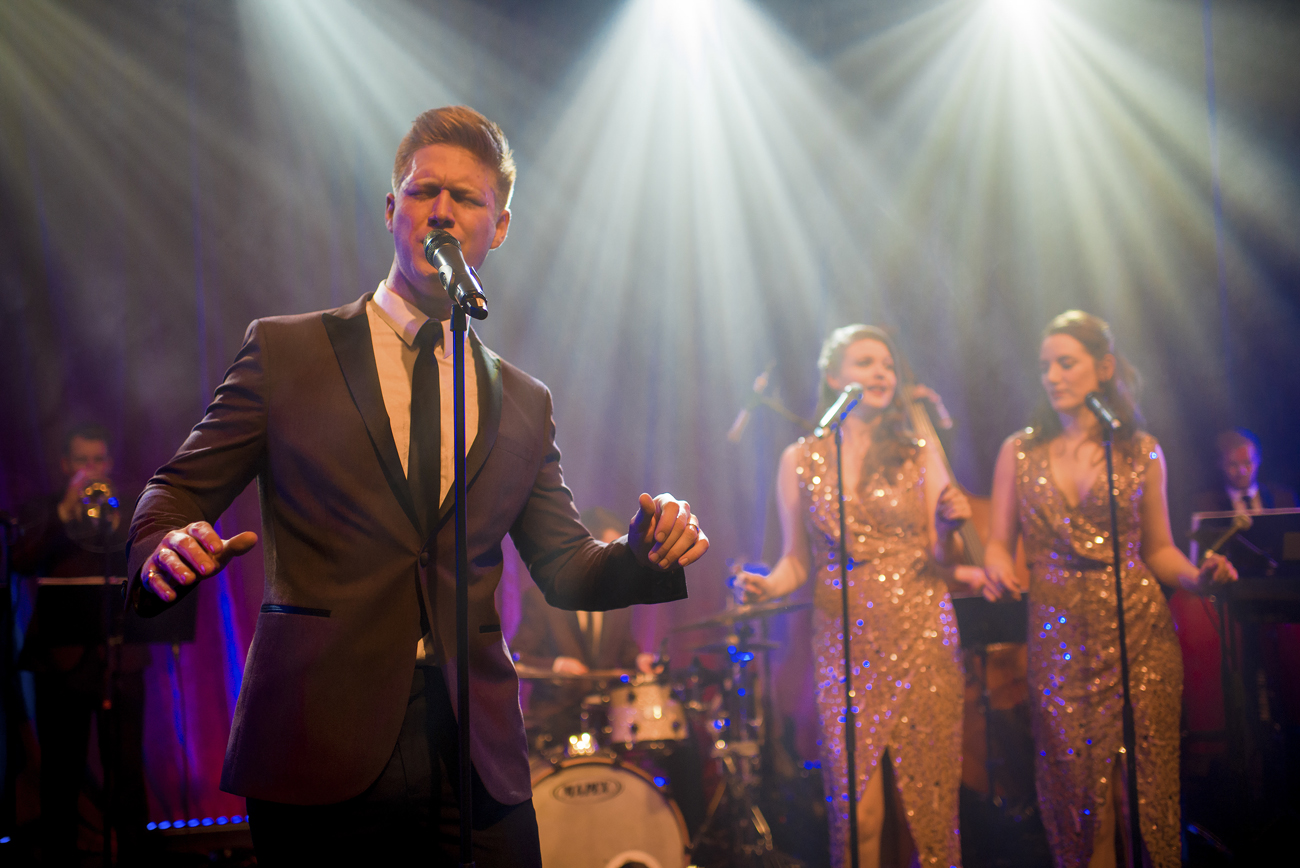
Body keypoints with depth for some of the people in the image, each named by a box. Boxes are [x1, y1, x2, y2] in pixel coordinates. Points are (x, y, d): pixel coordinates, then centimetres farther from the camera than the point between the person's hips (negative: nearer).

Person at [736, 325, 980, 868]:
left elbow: (941, 560, 9)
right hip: (845, 645, 0)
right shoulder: (800, 461, 8)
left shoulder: (921, 456, 9)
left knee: (930, 799, -2)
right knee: (855, 810, -4)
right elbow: (797, 560, 12)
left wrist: (948, 528, -12)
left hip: (921, 637, 0)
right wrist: (766, 586, -8)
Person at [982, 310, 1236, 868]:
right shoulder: (1019, 451, 8)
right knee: (1075, 783, 2)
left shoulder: (1141, 452, 6)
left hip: (1138, 633, -1)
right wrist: (997, 568, -11)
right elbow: (999, 541, 10)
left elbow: (1159, 549, 10)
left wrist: (1197, 576, -9)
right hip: (1059, 639, 1)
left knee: (1144, 782, -2)